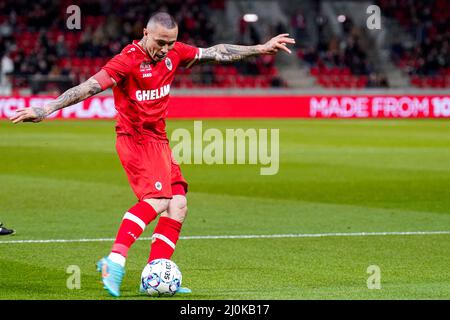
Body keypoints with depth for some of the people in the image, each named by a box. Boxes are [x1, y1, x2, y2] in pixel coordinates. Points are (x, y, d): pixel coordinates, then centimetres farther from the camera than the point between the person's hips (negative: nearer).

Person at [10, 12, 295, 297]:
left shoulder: (174, 53, 4)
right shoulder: (128, 61, -17)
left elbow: (217, 53, 15)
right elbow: (89, 87, -23)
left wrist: (260, 49, 19)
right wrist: (46, 109, -30)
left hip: (158, 140, 8)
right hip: (135, 139, -8)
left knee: (178, 206, 1)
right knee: (157, 200, -25)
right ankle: (115, 262, -31)